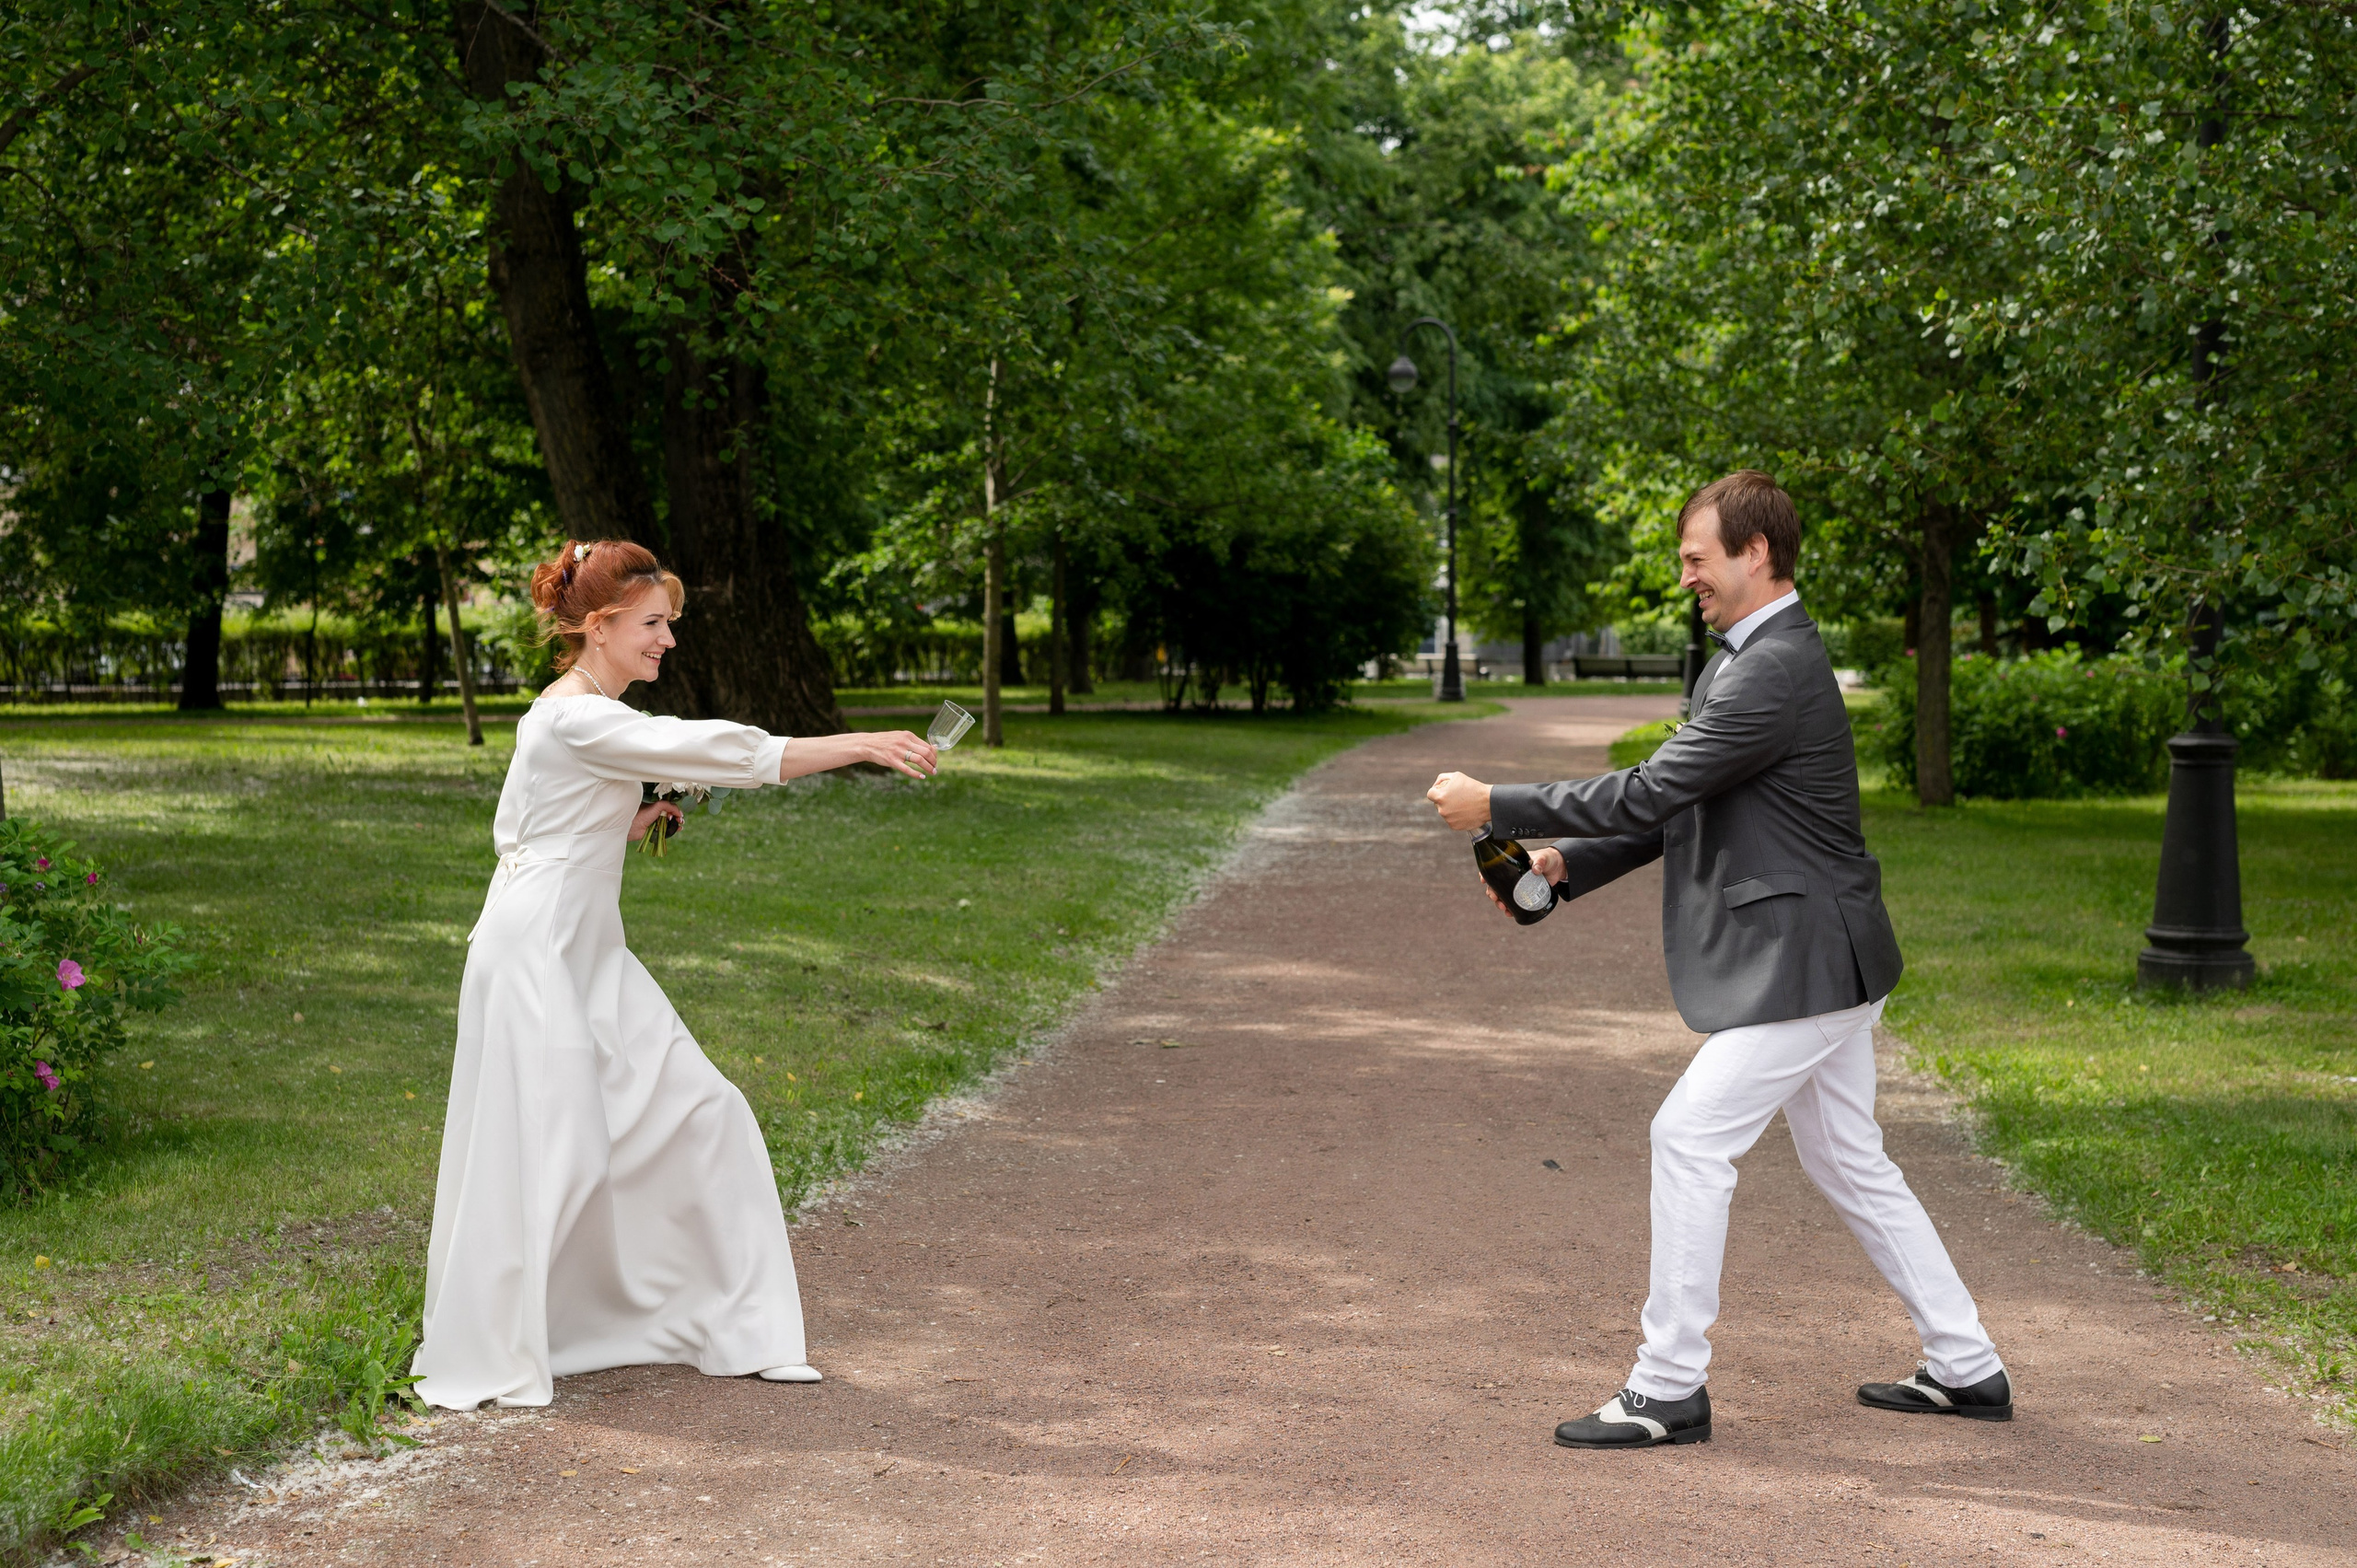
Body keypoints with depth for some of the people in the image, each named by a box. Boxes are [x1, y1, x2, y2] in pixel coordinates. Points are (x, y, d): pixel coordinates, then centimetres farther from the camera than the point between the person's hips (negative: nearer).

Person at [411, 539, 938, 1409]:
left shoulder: (569, 713, 13)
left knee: (698, 1117, 7)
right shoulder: (576, 719, -18)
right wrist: (860, 745, -24)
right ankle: (484, 1360, 11)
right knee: (543, 1153, -4)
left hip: (588, 955, 10)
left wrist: (629, 827, 9)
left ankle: (733, 1328, 15)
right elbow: (716, 750, -25)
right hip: (536, 954, -10)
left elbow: (514, 830, 19)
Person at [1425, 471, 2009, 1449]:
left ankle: (1668, 1390, -2)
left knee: (1690, 1140, -9)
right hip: (1817, 962, 11)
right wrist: (1564, 865, 4)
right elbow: (1676, 806, 15)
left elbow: (1650, 793, -23)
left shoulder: (1775, 671, -20)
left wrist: (1496, 807, -17)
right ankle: (1965, 1369, 25)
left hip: (1804, 963, -11)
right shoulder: (1748, 659, 14)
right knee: (1848, 1162, 16)